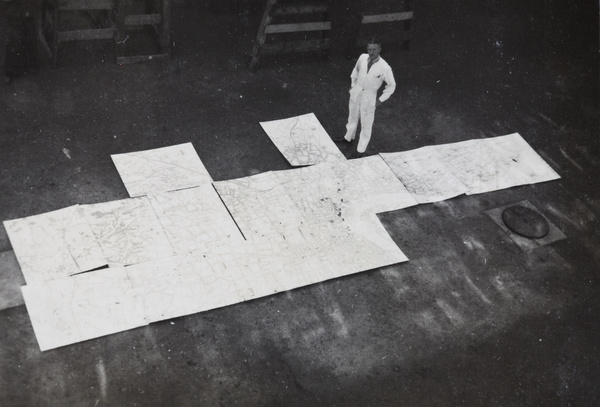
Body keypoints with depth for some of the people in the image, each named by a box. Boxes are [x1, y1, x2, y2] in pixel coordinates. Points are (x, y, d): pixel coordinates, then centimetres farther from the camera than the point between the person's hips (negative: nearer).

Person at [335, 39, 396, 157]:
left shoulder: (385, 68, -26)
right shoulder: (362, 58, -15)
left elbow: (391, 85, -9)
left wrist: (381, 99, -7)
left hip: (369, 97, -4)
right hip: (356, 92, 4)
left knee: (366, 125, 10)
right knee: (352, 116, 27)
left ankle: (361, 149, 28)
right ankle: (349, 137, 52)